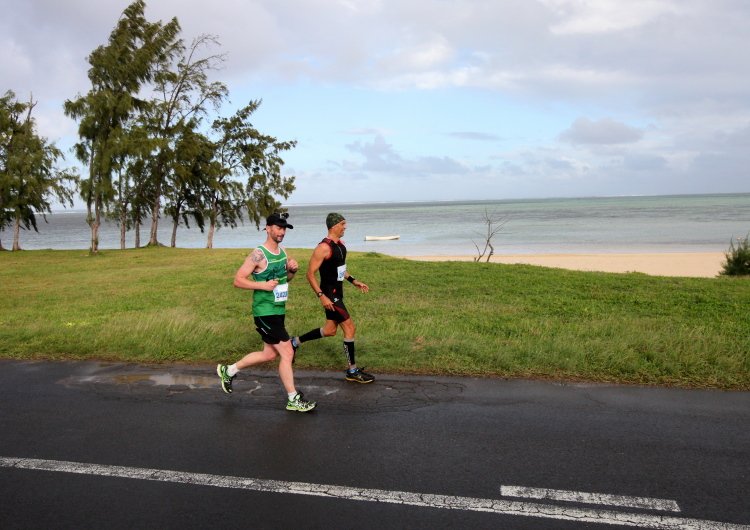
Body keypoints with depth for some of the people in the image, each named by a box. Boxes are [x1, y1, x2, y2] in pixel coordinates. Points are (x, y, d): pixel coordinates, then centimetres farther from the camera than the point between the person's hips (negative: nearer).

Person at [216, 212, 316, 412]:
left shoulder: (282, 252, 9)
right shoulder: (258, 255, -16)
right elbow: (238, 280, -15)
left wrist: (292, 270, 0)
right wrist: (263, 285, -24)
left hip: (278, 311, 9)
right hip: (265, 312, -9)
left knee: (270, 354, 18)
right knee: (287, 353, -6)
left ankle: (229, 371, 35)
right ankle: (293, 400, 7)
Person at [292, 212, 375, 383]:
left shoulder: (341, 244, 9)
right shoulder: (324, 247, -20)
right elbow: (310, 274, -19)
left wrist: (353, 281, 15)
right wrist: (321, 296, -24)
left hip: (337, 292, 10)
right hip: (329, 295, -10)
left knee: (330, 331, 17)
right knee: (349, 328, -6)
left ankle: (296, 342, 33)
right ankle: (352, 371, 5)